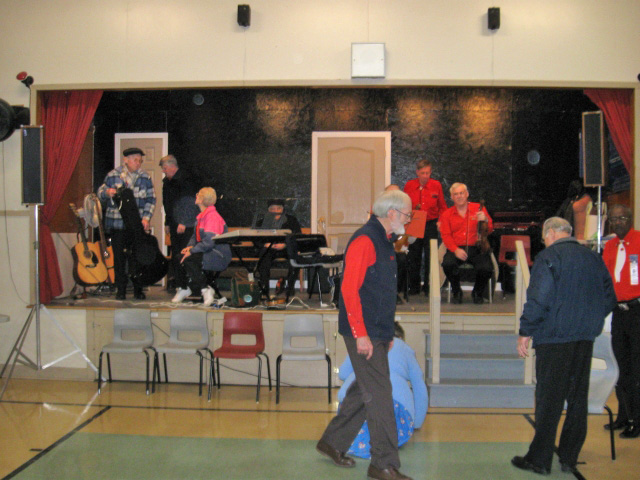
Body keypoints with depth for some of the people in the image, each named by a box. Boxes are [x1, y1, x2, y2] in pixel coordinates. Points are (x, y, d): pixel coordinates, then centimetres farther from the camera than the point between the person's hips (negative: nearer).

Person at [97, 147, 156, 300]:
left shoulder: (145, 177, 5)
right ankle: (120, 290, 13)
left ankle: (138, 290, 13)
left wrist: (146, 218, -7)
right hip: (117, 223, 0)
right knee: (119, 258, 4)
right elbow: (100, 193, 8)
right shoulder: (113, 175, 2)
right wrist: (107, 192, -16)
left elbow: (151, 199, 5)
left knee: (136, 258, 3)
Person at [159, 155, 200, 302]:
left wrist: (183, 222, -20)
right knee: (175, 255, 8)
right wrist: (167, 223, 23)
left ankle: (184, 288, -7)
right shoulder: (167, 181, 17)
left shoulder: (185, 179, -11)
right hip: (175, 224, 9)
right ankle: (180, 287, 13)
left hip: (186, 225, -9)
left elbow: (189, 202, -16)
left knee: (182, 256, -11)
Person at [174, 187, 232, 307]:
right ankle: (188, 289, 1)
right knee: (180, 256, -6)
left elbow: (209, 242, -23)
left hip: (219, 257, -9)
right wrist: (190, 246, -1)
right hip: (206, 252, 9)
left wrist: (192, 251, -21)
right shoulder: (201, 216, 14)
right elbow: (195, 236, 20)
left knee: (189, 260, -26)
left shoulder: (213, 216, -16)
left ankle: (206, 290, -17)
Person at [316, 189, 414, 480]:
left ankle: (332, 442, 29)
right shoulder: (364, 240, -15)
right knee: (379, 394, -5)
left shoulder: (383, 241, 17)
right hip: (364, 334, -10)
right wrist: (361, 334, -23)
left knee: (365, 391, 15)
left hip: (376, 333, 10)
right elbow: (349, 289, -21)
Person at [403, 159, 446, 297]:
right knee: (414, 257, 5)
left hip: (431, 225, -1)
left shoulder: (436, 185, 2)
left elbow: (442, 207, 9)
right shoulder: (409, 186, 3)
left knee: (430, 257, 0)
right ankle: (414, 287, 18)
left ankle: (428, 287, 11)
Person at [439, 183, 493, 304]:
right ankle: (456, 292, -3)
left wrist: (485, 220, -20)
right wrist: (455, 250, -16)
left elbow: (490, 230, 5)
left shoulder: (479, 209, 12)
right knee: (447, 264, -32)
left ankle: (478, 293, 5)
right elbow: (446, 236, 3)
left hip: (476, 248, 0)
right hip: (456, 248, 0)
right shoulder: (446, 214, 14)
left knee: (486, 268, -28)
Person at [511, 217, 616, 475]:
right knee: (578, 398, 11)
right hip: (586, 339, 6)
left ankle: (540, 459, 5)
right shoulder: (594, 258, 10)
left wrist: (525, 332, -8)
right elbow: (609, 299, 14)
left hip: (554, 338, -6)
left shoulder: (548, 257, -8)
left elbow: (538, 299, -15)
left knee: (548, 400, -1)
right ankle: (569, 458, 17)